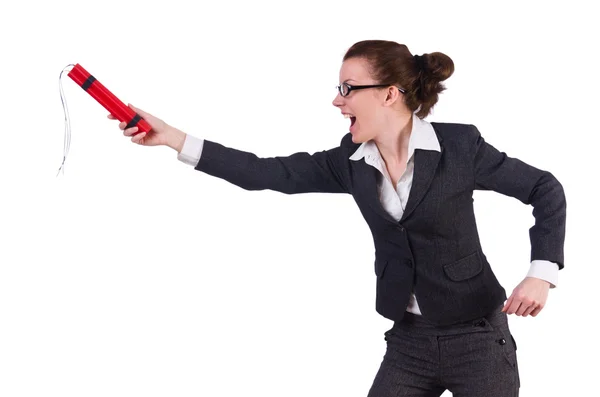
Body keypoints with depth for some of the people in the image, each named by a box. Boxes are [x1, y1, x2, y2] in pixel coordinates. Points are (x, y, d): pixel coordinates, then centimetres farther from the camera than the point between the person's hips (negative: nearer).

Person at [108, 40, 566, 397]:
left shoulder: (459, 145, -13)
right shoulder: (351, 163, 0)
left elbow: (546, 190, -5)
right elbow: (268, 173, -4)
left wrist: (540, 275, -15)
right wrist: (170, 137, -7)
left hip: (478, 340, -4)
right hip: (408, 342, 5)